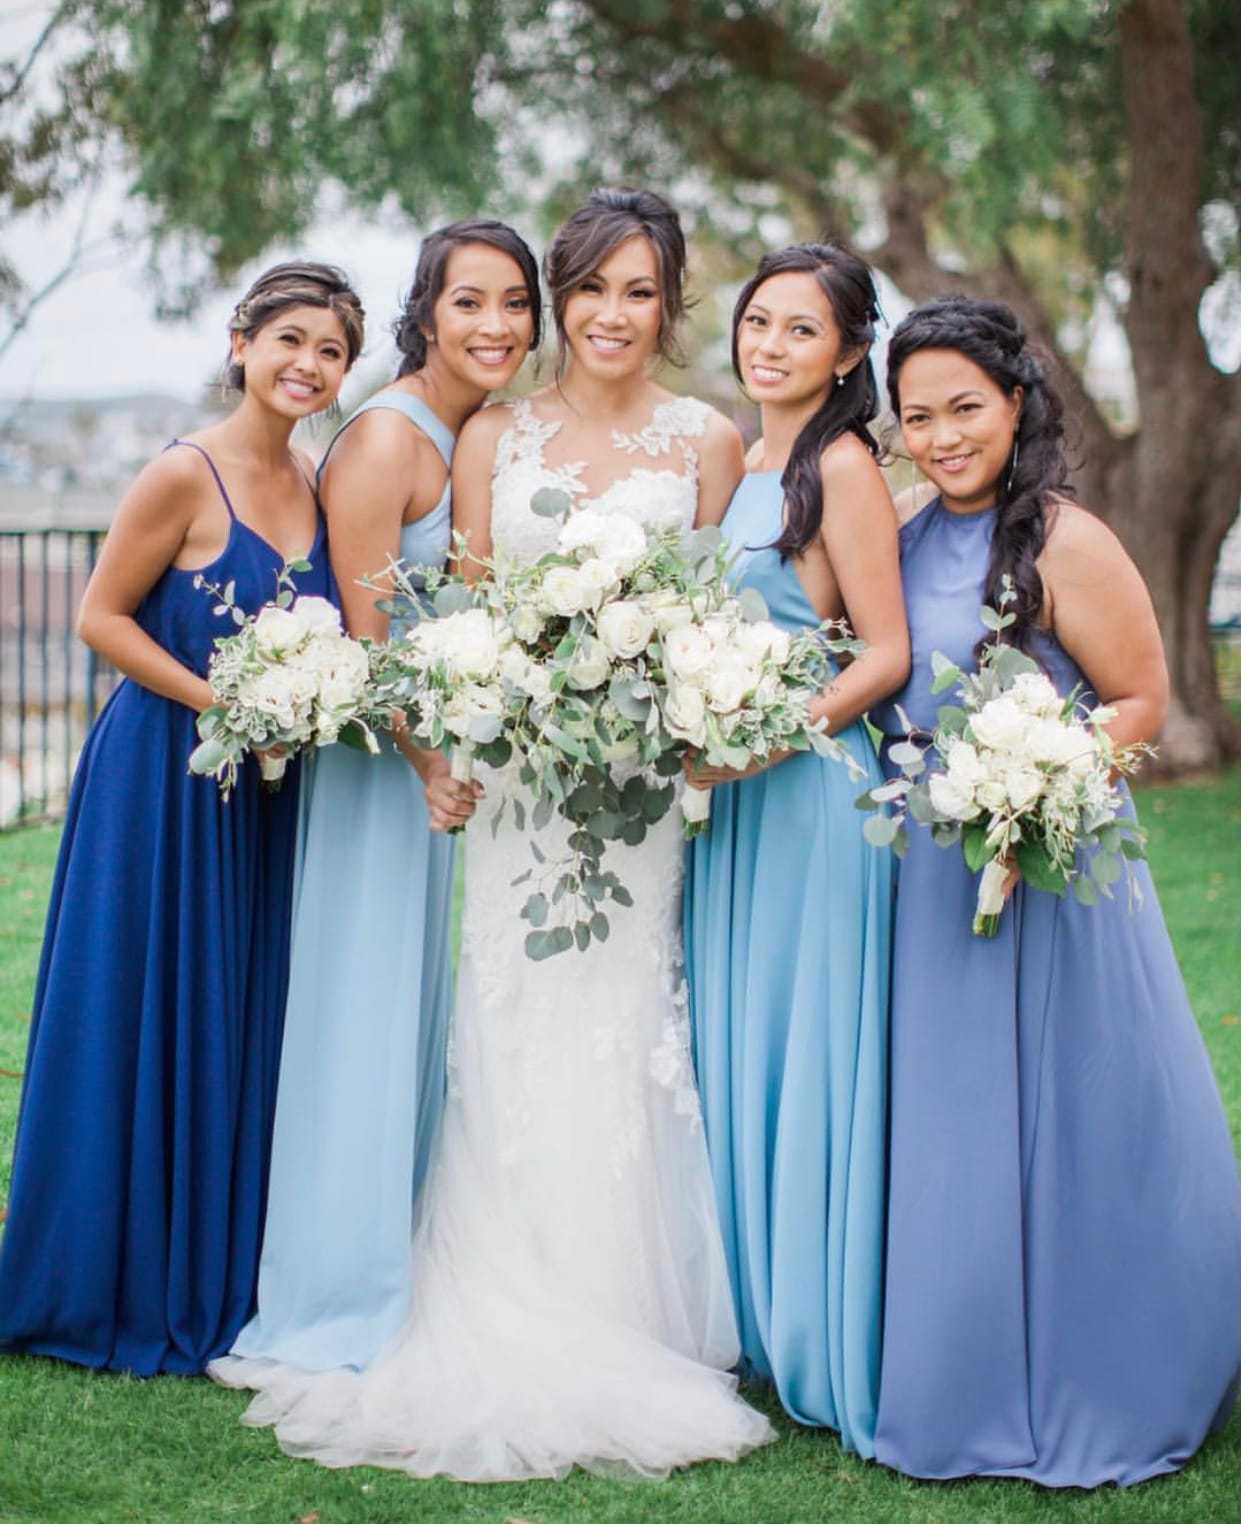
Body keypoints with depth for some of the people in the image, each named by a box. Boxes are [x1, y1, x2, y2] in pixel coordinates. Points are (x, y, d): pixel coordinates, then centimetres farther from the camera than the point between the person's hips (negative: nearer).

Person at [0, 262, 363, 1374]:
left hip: (262, 789, 7)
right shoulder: (185, 474, -13)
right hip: (164, 779, -7)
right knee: (151, 1026, 1)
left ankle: (219, 1286, 25)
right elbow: (102, 618, -11)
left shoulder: (315, 485, 7)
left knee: (242, 1024, 12)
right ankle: (133, 1293, 16)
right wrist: (226, 707, -16)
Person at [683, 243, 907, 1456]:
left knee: (804, 1053, -2)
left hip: (812, 789, -8)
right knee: (733, 1047, 12)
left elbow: (887, 652, -14)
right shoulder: (741, 464, 14)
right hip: (731, 795, 8)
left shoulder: (842, 466, -10)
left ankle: (820, 1342, 10)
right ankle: (752, 1317, 24)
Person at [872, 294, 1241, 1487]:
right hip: (924, 872, 7)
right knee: (941, 1131, 15)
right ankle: (961, 1391, 30)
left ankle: (1086, 1400, 18)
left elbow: (1141, 702, -11)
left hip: (1041, 872, -7)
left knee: (1044, 1130, 1)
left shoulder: (1064, 545, -14)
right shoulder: (911, 538, 7)